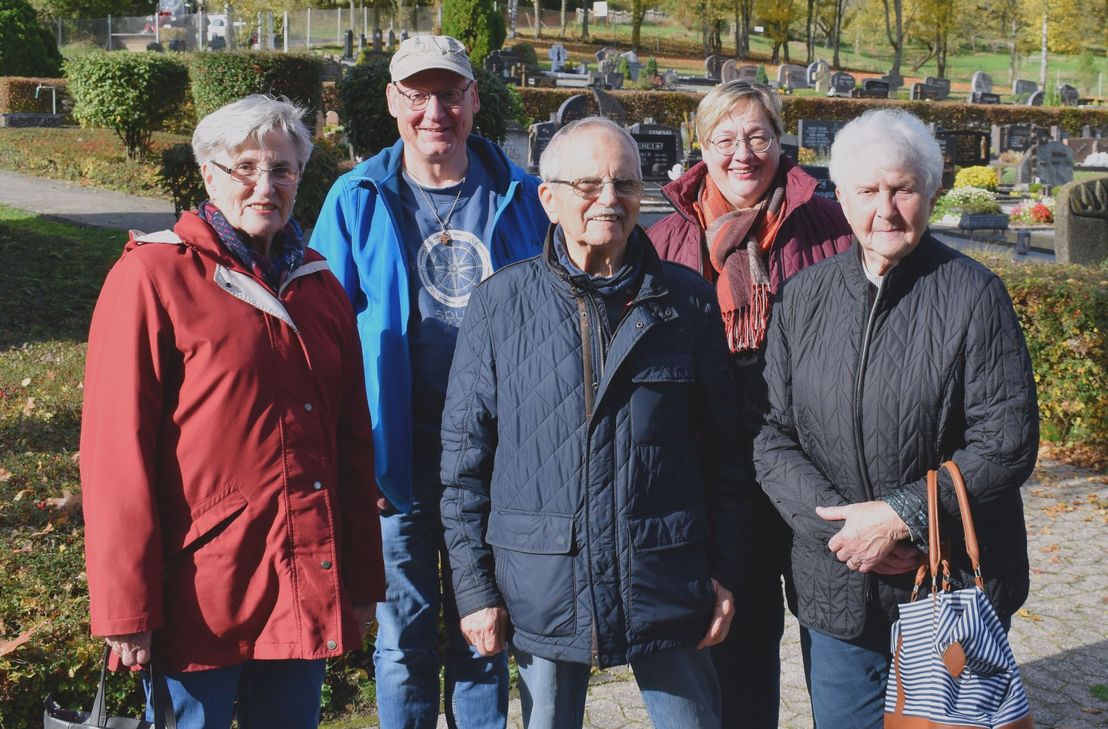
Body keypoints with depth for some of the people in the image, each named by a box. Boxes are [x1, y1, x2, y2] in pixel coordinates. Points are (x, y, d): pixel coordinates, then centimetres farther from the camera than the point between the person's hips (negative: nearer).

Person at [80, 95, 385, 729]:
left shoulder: (319, 284, 11)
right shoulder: (155, 275, -7)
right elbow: (118, 451, -11)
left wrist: (362, 580, 11)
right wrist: (126, 606, -13)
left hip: (307, 589, 6)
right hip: (200, 594, -5)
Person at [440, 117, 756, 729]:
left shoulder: (688, 300, 3)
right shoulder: (500, 303, 0)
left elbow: (722, 449, 5)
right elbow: (464, 454, 2)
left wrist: (726, 573, 3)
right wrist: (474, 585, -1)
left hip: (667, 584, 1)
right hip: (540, 588, 0)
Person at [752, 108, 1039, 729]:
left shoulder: (973, 293, -7)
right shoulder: (805, 296, 3)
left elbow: (1007, 444, -11)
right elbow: (772, 435, 1)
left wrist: (899, 516, -17)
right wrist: (839, 524, -13)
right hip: (835, 594, 3)